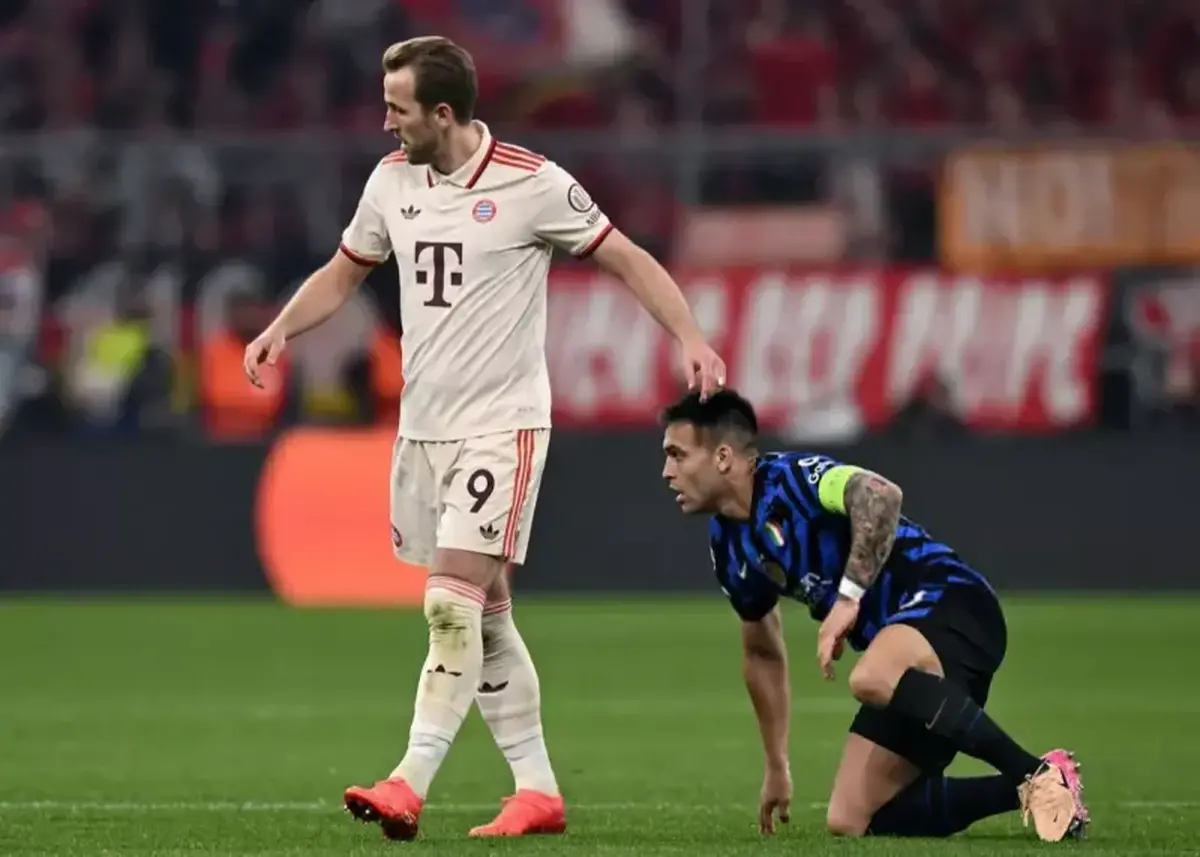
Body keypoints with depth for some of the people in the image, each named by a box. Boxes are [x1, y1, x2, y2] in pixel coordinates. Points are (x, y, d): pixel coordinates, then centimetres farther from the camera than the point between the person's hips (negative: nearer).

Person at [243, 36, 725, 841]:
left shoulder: (532, 183, -11)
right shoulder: (392, 180, 6)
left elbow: (627, 259, -5)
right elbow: (344, 271, 19)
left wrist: (691, 338, -17)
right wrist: (283, 328, 1)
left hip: (503, 424, -6)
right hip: (422, 425, 6)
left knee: (453, 602, -15)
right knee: (485, 616, 9)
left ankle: (411, 786, -17)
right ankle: (539, 791, 15)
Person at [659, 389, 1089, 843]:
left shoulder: (790, 478, -12)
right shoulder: (728, 546, 13)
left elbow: (880, 495, -33)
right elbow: (763, 652, 27)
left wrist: (848, 597, -32)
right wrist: (777, 768, 29)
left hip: (951, 604, -9)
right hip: (910, 659, 9)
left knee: (870, 680, -41)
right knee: (850, 822, -2)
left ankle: (1041, 775, -29)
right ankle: (1030, 790, 5)